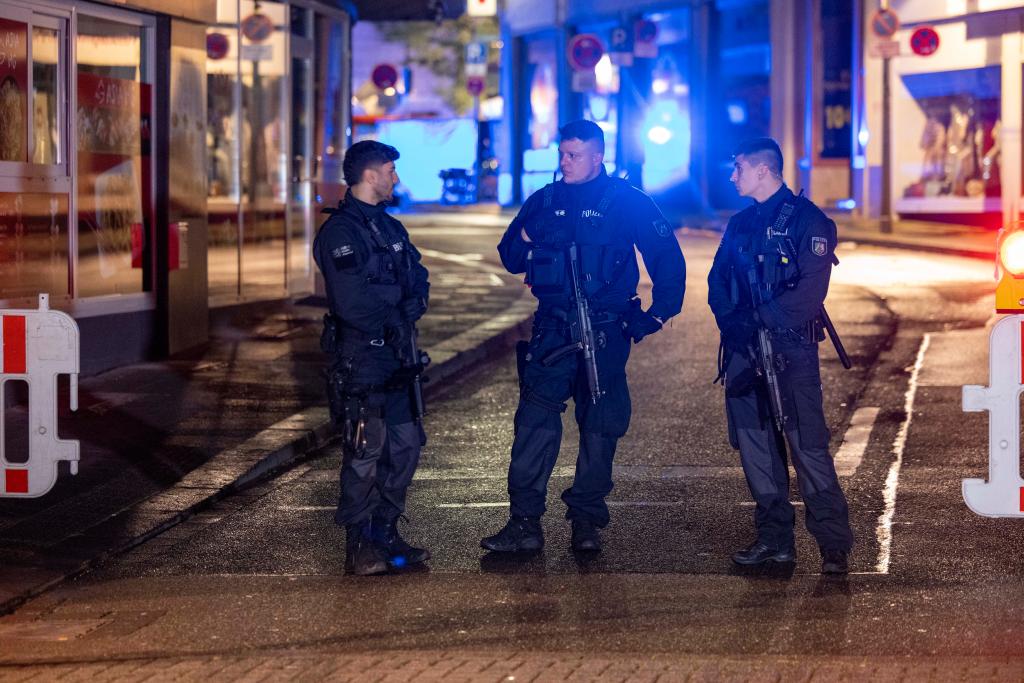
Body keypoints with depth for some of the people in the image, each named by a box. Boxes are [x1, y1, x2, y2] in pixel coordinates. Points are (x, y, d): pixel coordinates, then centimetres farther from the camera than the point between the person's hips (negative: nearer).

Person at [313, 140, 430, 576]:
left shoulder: (388, 226, 17)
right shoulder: (341, 231, -13)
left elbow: (419, 281, 13)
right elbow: (352, 302, -23)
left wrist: (407, 303, -9)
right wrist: (398, 295, -7)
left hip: (397, 355, 9)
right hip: (361, 357, -9)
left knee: (405, 445, 12)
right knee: (365, 451, -6)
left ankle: (386, 534, 22)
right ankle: (359, 547, 0)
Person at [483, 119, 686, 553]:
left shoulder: (628, 202, 0)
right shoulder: (544, 202, 10)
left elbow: (668, 257, 3)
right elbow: (511, 260, 14)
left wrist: (660, 312, -2)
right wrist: (525, 238, -7)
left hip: (606, 333, -2)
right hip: (552, 331, 2)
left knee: (599, 425, 4)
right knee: (534, 419, -10)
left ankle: (587, 521, 13)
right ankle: (524, 522, -11)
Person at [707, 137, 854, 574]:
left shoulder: (807, 220, -6)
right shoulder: (740, 224, 17)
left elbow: (811, 289, -15)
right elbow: (718, 280, 13)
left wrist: (759, 319, -20)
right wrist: (731, 320, -7)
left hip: (790, 347, -7)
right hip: (744, 350, 7)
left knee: (808, 446, -12)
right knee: (755, 445, 7)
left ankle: (834, 546, -10)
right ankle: (774, 540, 14)